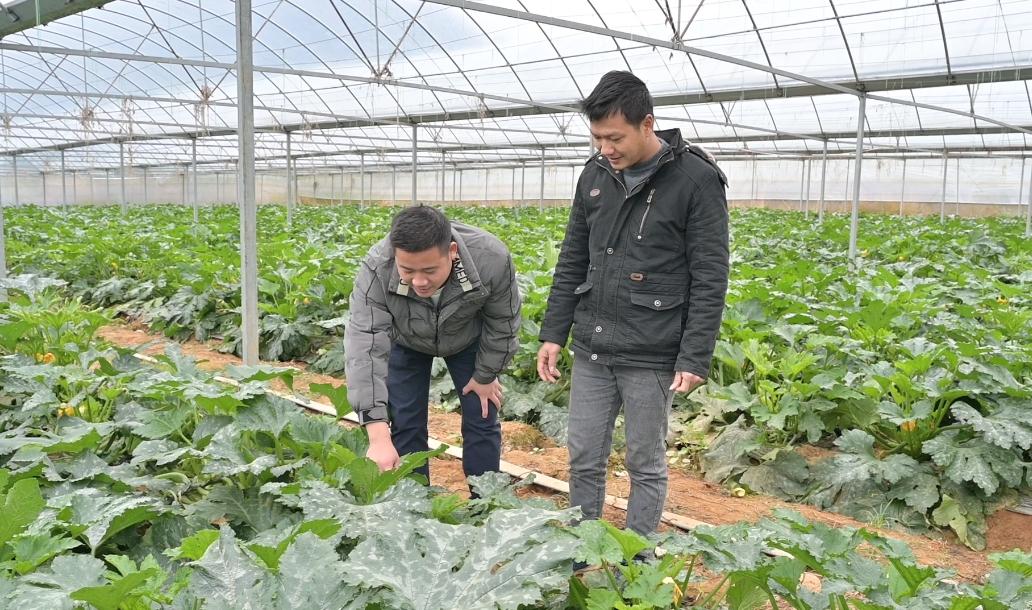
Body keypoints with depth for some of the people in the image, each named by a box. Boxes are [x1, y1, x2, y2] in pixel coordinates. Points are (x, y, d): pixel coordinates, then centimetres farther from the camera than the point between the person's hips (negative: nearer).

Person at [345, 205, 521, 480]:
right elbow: (365, 348, -43)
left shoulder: (492, 260, -38)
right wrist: (379, 436, -49)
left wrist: (485, 376, -8)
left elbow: (502, 324, -20)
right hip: (405, 342, 0)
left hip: (469, 338, 0)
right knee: (405, 424, -1)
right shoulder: (376, 270, -40)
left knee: (482, 420, 2)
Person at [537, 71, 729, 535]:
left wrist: (695, 358, -16)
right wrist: (553, 333, 8)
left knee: (646, 464, 9)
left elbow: (710, 279, -11)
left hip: (651, 354, -5)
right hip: (591, 348, 5)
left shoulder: (697, 179, -10)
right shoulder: (596, 174, 6)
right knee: (584, 458, 13)